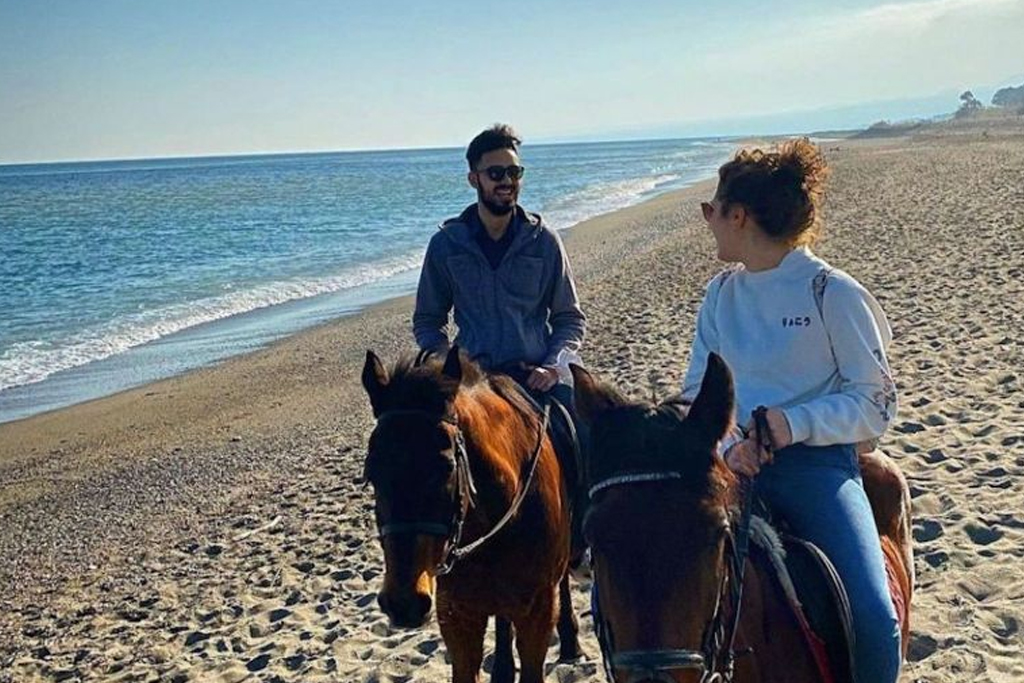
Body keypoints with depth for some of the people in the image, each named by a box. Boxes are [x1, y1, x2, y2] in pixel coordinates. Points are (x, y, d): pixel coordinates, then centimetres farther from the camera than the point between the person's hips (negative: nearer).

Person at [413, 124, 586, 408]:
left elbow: (570, 318, 10)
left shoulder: (543, 241, 6)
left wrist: (552, 366, -8)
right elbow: (427, 321, 13)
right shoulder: (446, 244, 6)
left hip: (539, 376, 0)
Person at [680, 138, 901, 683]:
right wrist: (726, 443, -10)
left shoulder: (833, 294, -5)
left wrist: (794, 422, -20)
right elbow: (697, 390, 11)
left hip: (816, 462, -4)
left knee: (873, 620, -22)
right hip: (733, 461, 5)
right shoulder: (722, 292, 10)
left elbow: (876, 404, -4)